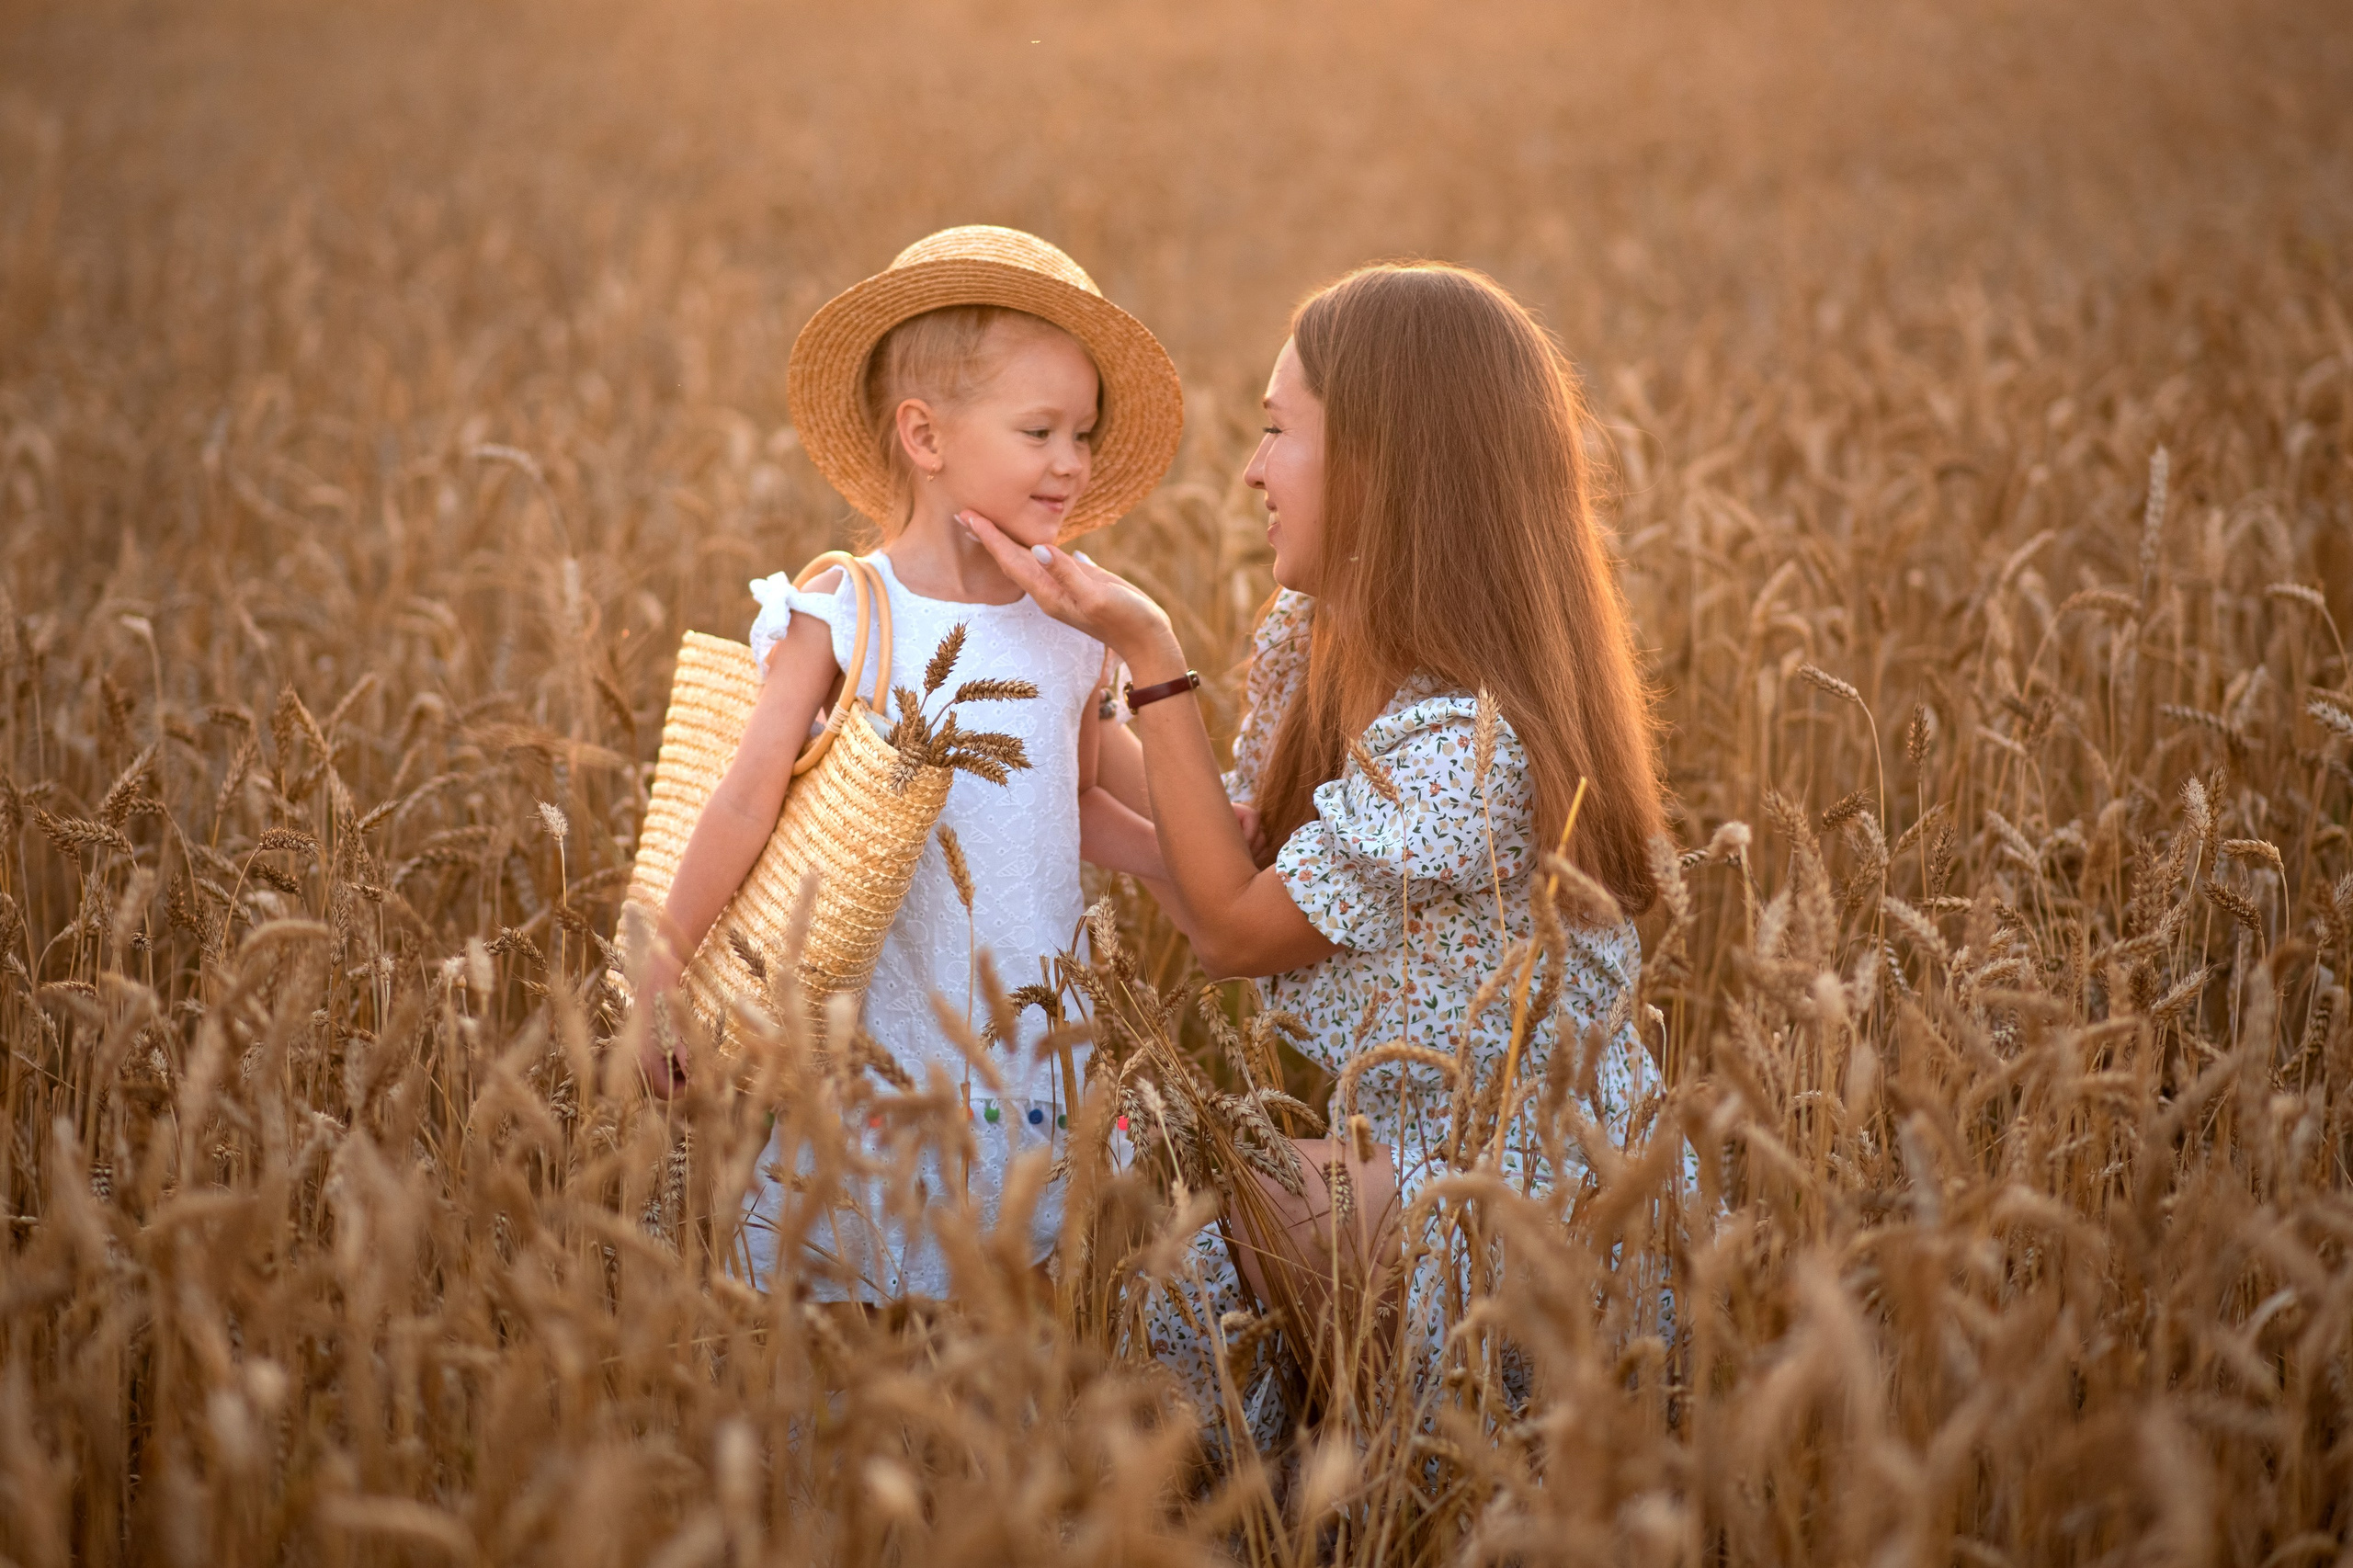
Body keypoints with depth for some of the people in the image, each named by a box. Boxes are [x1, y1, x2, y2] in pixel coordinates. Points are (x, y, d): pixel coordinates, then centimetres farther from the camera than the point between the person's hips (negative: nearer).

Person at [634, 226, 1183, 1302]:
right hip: (873, 1041, -3)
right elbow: (748, 801, -8)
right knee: (838, 1273, 3)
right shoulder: (839, 618, -8)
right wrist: (664, 972, -8)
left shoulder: (1074, 630, 4)